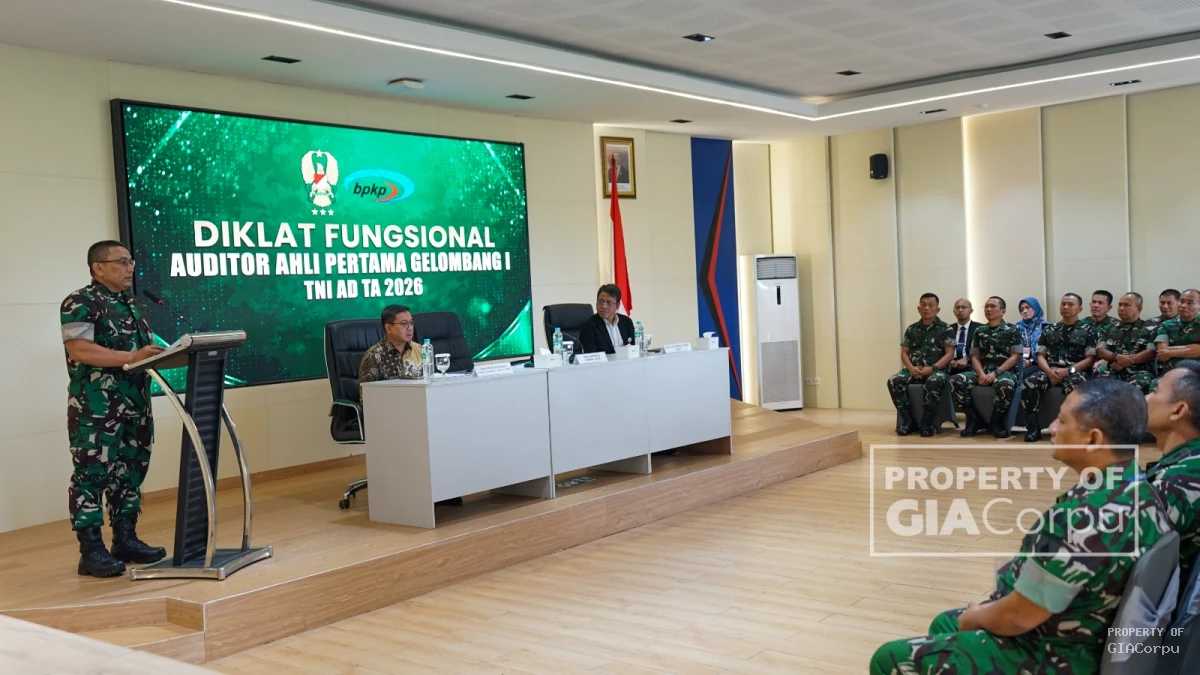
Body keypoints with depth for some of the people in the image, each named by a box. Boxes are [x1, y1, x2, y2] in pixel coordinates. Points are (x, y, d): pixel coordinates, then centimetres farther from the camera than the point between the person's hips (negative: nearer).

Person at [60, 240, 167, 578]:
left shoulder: (134, 304, 18)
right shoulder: (80, 304, -7)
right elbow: (80, 350, -19)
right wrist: (132, 357, -26)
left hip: (136, 405, 8)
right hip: (95, 409, -8)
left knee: (130, 472, 11)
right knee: (92, 474, -6)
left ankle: (125, 539, 20)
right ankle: (91, 550, -2)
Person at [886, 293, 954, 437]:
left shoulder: (946, 329, 4)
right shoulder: (911, 329, 15)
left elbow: (949, 354, -4)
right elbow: (904, 353, 13)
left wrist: (932, 368, -18)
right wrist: (911, 368, -9)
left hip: (936, 370, -4)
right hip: (914, 370, 4)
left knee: (934, 381, -40)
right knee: (893, 381, -26)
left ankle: (926, 423, -25)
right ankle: (907, 421, -15)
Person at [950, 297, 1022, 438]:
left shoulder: (1012, 330, 4)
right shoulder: (979, 332, 17)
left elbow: (1015, 357, -3)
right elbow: (975, 356, 13)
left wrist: (995, 373, -16)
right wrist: (981, 374, -9)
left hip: (1005, 372, -4)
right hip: (983, 372, 4)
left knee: (1004, 384, -41)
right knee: (955, 381, -23)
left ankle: (997, 422, -15)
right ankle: (975, 419, -8)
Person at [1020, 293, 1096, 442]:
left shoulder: (1087, 331, 9)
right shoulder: (1049, 331, 19)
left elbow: (1090, 359, 0)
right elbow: (1041, 356, 14)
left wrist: (1068, 370, -14)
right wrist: (1049, 371, -9)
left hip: (1075, 372, -3)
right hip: (1051, 371, 3)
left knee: (1076, 385, -40)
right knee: (1029, 383, -29)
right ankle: (1033, 428, -24)